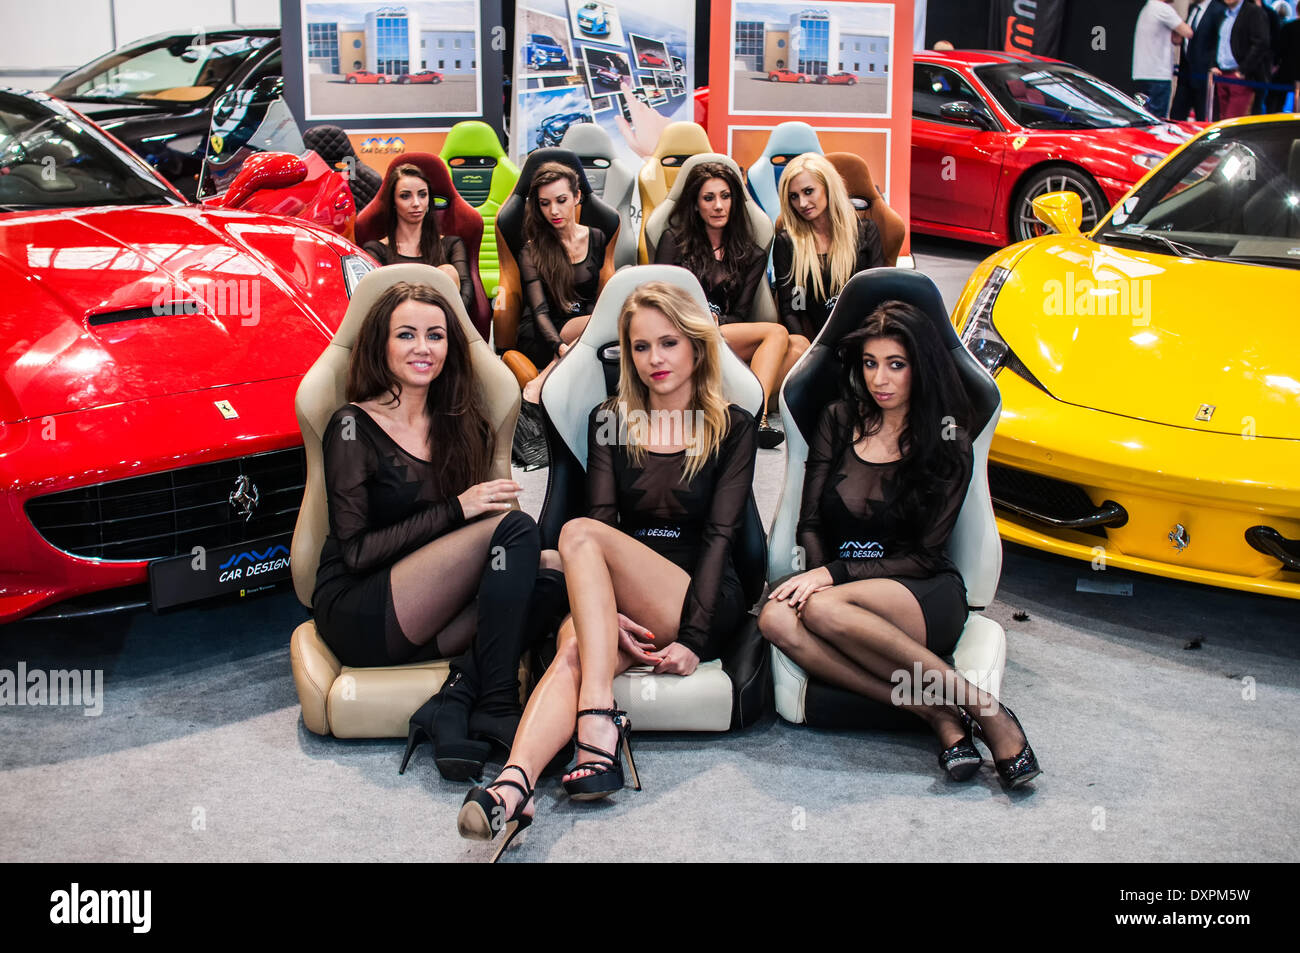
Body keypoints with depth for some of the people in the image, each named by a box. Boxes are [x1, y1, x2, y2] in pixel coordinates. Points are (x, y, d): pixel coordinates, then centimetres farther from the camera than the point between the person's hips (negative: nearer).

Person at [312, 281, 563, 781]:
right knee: (515, 527, -25)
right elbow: (355, 552, -11)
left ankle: (454, 701, -25)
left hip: (420, 621, 6)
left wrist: (532, 557, -6)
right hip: (356, 614, -6)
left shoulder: (464, 427, 14)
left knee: (550, 584, -22)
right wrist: (455, 510, -18)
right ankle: (495, 707, -23)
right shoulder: (354, 427, -5)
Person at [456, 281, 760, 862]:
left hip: (705, 604, -2)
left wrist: (695, 638, -15)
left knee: (578, 533, -28)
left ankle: (598, 725, -40)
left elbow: (720, 535, -3)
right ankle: (515, 783, -55)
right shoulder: (609, 422, 16)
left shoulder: (733, 429, 8)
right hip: (624, 607, 3)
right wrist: (610, 614, -15)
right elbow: (603, 516, 3)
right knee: (574, 644, -33)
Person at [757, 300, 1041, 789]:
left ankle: (982, 707, -26)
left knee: (822, 610, -37)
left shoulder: (948, 445, 1)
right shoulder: (838, 422, 10)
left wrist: (836, 575, -15)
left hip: (926, 597, -3)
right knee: (776, 617, -32)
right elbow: (810, 524, 9)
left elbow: (924, 556, -3)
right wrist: (818, 577, -13)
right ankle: (938, 715, -30)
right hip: (846, 589, 4)